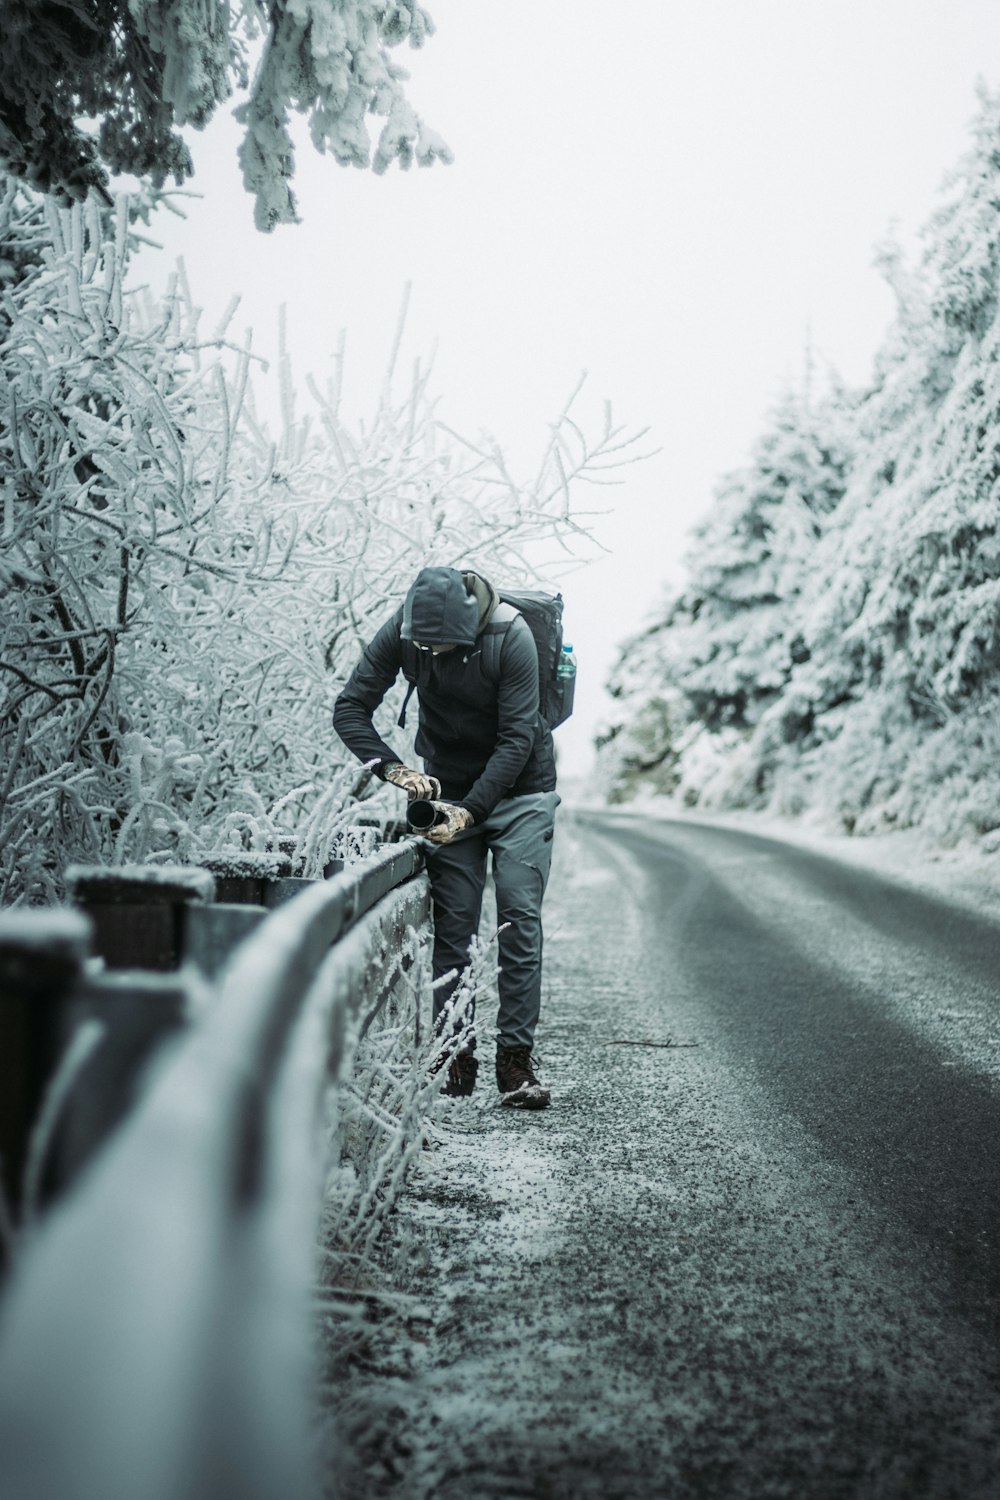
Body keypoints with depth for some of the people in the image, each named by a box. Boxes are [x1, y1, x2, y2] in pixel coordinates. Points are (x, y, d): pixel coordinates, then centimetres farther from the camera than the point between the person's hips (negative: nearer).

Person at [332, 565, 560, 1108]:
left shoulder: (511, 637, -25)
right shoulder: (401, 633, -16)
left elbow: (516, 738, -23)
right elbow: (349, 707, -12)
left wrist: (471, 810, -30)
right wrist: (392, 768, -28)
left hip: (518, 789, -2)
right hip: (448, 792, 3)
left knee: (519, 918, -8)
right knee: (453, 923, -2)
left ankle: (515, 1059, -5)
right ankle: (455, 1055, 3)